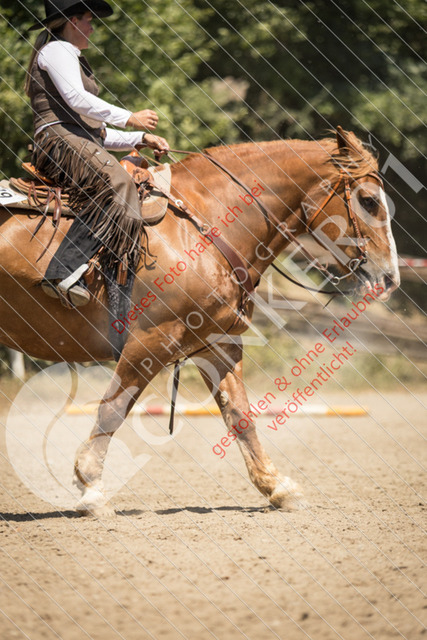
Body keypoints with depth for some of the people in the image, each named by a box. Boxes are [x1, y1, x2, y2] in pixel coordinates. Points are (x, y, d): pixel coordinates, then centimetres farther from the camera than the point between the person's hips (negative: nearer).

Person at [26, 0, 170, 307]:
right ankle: (64, 273, -44)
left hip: (86, 146, 10)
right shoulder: (57, 50, 4)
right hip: (59, 139, -10)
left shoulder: (74, 61, 34)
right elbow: (75, 97, -14)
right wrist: (130, 118, -11)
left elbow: (99, 133, 30)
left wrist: (142, 139, 18)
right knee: (115, 185, -36)